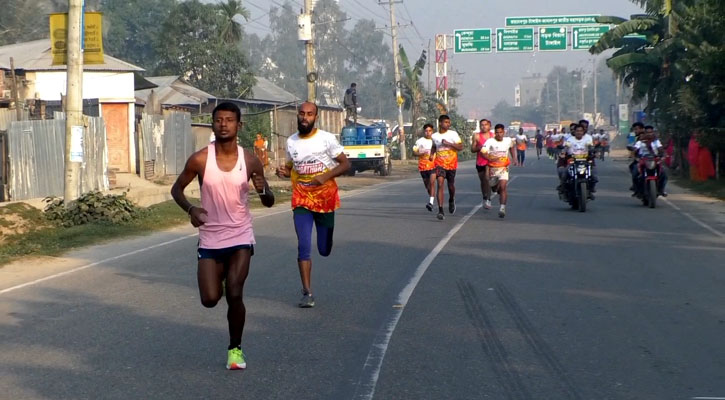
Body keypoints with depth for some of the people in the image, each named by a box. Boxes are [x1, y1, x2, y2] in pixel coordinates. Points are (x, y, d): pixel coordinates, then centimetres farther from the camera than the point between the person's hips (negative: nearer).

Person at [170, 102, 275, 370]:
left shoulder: (250, 161, -5)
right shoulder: (200, 160, -9)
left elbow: (269, 202, 4)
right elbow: (176, 189, 4)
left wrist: (262, 191, -21)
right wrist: (190, 209, -16)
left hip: (240, 237, 0)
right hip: (210, 239, 1)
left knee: (234, 295, -13)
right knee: (210, 299, -5)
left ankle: (235, 348, 10)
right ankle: (220, 278, 34)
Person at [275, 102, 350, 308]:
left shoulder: (327, 138, -7)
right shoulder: (291, 142, 4)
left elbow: (345, 164, -6)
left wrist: (326, 176, -22)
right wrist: (283, 172, -5)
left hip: (325, 200, -1)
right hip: (301, 201, 2)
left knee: (324, 249, 9)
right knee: (304, 247, -11)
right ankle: (307, 293, -7)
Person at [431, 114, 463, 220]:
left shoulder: (453, 134, -4)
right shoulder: (434, 136, 5)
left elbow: (460, 147, -10)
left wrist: (449, 143, -21)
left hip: (451, 164, 0)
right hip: (440, 163, 0)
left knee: (451, 186, 12)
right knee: (440, 184, -16)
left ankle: (451, 200, 48)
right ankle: (440, 211, -20)